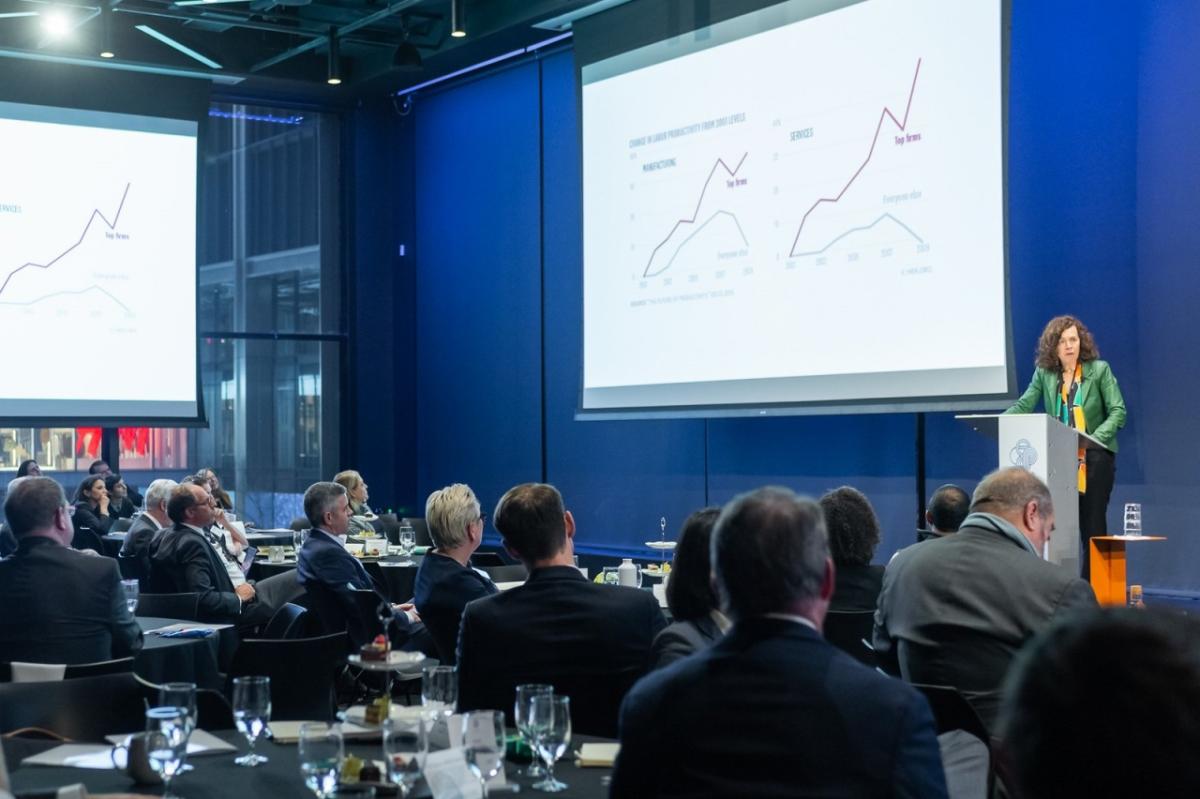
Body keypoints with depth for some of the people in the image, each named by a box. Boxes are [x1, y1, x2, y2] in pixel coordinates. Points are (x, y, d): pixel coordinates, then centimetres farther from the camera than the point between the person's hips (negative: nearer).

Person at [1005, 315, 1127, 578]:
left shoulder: (1099, 370, -1)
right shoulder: (1044, 373, 8)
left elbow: (1118, 411, -5)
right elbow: (1023, 406, 3)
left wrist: (1095, 438, -20)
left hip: (1094, 457, -3)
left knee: (1092, 524, -1)